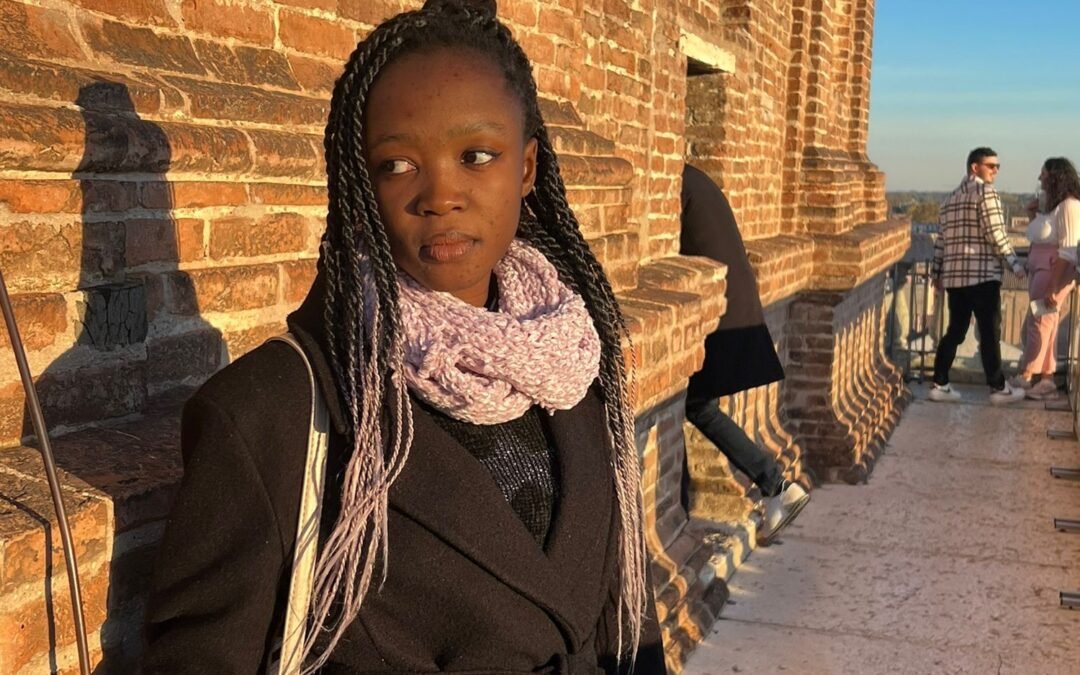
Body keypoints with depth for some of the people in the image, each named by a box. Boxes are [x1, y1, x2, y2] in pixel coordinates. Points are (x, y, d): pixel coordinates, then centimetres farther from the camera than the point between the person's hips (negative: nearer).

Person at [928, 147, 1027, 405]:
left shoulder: (951, 198, 18)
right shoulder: (986, 191, -6)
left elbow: (942, 239, 17)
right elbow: (996, 234, -13)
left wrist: (937, 272, 20)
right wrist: (1015, 263, -5)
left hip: (954, 275, 7)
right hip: (982, 274, -7)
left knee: (955, 330, 11)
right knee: (990, 332, 0)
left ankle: (939, 384, 9)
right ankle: (998, 388, 6)